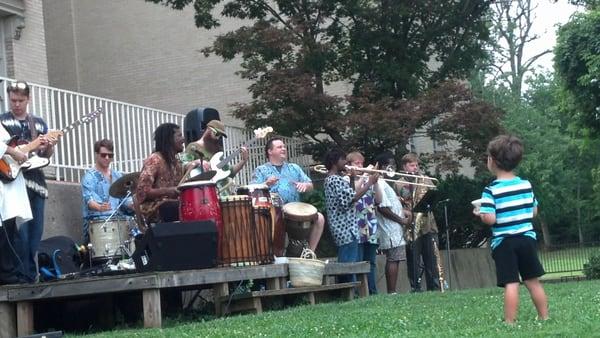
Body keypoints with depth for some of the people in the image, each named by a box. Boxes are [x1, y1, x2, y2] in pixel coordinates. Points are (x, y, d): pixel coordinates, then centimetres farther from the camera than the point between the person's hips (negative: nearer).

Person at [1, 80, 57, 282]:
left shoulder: (39, 123, 16)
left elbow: (46, 156, 16)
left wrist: (49, 147, -5)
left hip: (36, 181, 5)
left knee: (36, 231, 4)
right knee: (20, 231, -13)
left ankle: (31, 274, 12)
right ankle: (26, 275, -10)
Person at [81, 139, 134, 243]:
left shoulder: (118, 176, 21)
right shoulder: (90, 177, 2)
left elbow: (125, 198, 18)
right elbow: (88, 199, -14)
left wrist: (132, 205, -6)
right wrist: (99, 207, -36)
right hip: (96, 219, -5)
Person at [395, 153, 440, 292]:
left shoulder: (426, 181, 14)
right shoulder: (398, 185, 7)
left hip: (428, 226, 2)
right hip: (410, 229, -2)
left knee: (431, 260, 2)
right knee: (413, 261, 0)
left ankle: (435, 288, 6)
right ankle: (415, 289, 5)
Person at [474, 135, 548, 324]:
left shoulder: (491, 190, -11)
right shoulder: (526, 185, 5)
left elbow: (490, 219, -17)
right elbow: (534, 212, 11)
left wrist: (480, 213, 3)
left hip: (503, 243, -4)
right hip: (527, 238, 4)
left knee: (511, 283, -8)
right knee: (533, 281, 12)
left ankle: (510, 322, -9)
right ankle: (544, 318, 17)